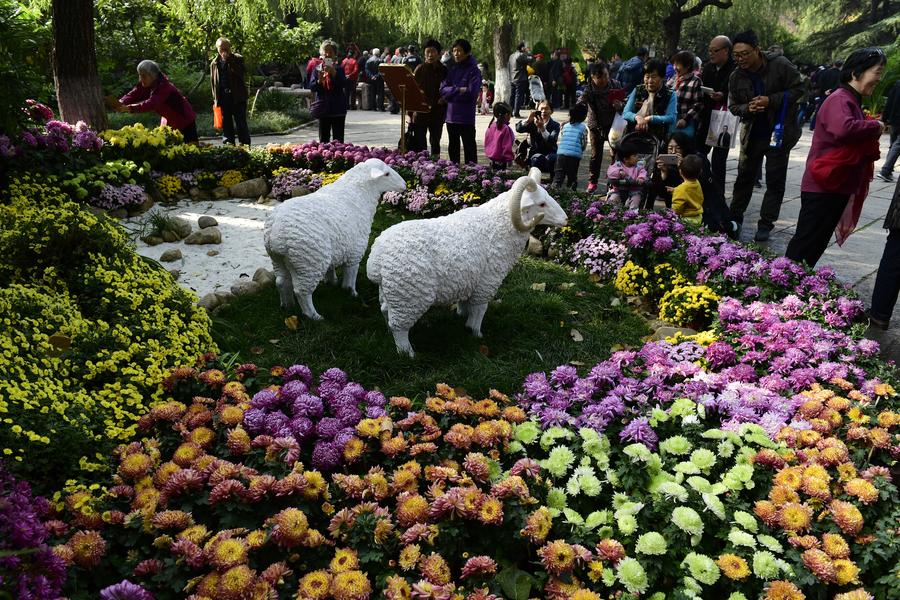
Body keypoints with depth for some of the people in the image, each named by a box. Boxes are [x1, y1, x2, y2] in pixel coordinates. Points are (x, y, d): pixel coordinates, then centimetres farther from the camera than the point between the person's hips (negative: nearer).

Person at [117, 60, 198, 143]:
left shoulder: (164, 86, -31)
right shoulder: (144, 85, -6)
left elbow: (151, 104, -44)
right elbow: (133, 95, -15)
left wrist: (129, 108, -53)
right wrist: (121, 103, -37)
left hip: (185, 121, -7)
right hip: (169, 122, 8)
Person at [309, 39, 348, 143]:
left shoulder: (339, 69, 2)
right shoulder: (317, 69, 7)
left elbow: (344, 85, -11)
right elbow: (311, 87, 2)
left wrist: (334, 73, -23)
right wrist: (319, 81, -18)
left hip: (338, 109, -2)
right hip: (323, 108, 2)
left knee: (338, 139, 0)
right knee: (323, 139, 5)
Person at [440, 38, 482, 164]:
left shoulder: (473, 70, -5)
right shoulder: (451, 69, 11)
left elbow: (471, 93, -16)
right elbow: (443, 89, 1)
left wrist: (451, 93, -7)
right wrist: (459, 90, -13)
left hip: (466, 117, -6)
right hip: (451, 115, 6)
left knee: (469, 149, 0)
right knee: (453, 148, 14)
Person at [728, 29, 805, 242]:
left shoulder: (780, 65, -14)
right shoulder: (736, 76, -4)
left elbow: (798, 89, -10)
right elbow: (733, 105, 4)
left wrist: (771, 100, -22)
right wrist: (747, 109, -18)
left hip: (779, 132, -3)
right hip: (752, 134, 3)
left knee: (775, 181, 1)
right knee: (744, 177, 11)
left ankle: (766, 224, 9)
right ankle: (735, 218, 23)